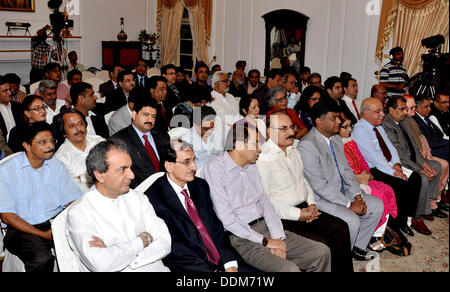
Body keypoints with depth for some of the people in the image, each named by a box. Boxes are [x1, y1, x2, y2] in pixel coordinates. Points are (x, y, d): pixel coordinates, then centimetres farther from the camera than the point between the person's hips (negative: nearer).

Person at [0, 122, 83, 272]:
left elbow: (72, 201, 5)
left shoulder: (57, 165, 8)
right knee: (42, 259, -33)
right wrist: (43, 234, -14)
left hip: (57, 221, 4)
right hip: (24, 229, -3)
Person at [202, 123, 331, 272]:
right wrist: (264, 241, -14)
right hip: (242, 237, -7)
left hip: (265, 227, 8)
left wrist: (277, 238, -4)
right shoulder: (214, 169, -11)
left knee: (322, 251, -2)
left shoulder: (251, 166, 14)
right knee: (290, 269, -27)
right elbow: (226, 218, -16)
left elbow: (264, 202, 12)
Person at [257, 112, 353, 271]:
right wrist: (298, 214, -17)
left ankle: (344, 270, 9)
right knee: (322, 244, -21)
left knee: (341, 228, -3)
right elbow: (264, 200, -19)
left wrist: (311, 204, 3)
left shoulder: (294, 152, 14)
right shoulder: (262, 158, -15)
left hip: (303, 209, 9)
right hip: (282, 218, -8)